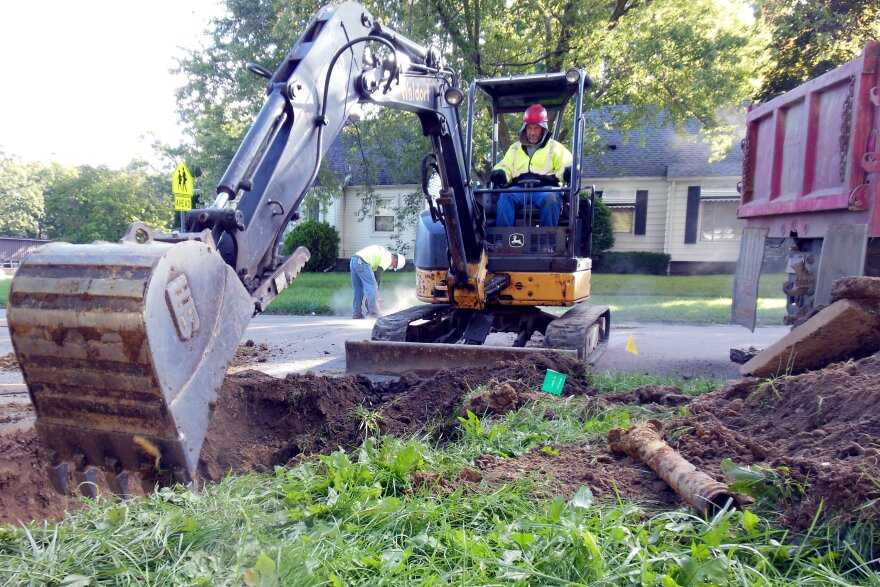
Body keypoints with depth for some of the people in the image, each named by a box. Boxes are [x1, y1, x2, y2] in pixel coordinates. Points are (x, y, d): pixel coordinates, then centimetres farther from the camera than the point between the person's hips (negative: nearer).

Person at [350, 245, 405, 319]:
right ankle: (374, 315, -4)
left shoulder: (383, 253, 27)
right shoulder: (388, 258, -1)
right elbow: (378, 275, -4)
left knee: (357, 290, 15)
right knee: (372, 288, -5)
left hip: (354, 260, 10)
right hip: (362, 262, -10)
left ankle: (356, 315, 18)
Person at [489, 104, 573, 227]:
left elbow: (566, 165, 9)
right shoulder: (515, 148, 28)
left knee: (551, 198, -36)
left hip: (545, 189, -1)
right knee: (505, 197, -31)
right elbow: (505, 167, 20)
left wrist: (569, 171, -17)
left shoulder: (554, 147, 21)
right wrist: (499, 173, -5)